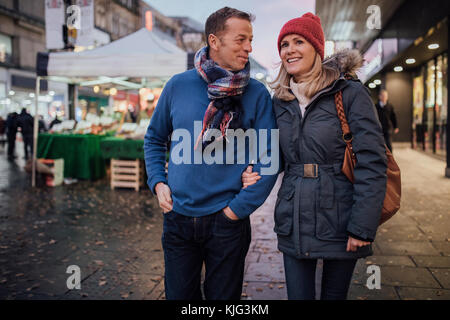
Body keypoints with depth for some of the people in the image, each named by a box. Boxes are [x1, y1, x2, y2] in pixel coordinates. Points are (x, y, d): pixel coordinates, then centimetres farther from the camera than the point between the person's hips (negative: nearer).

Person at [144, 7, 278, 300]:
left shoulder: (257, 94, -5)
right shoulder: (178, 85, 0)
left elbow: (270, 156, -6)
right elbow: (155, 138, 14)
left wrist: (240, 206, -10)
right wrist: (157, 182, 2)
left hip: (226, 221, -1)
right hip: (178, 217, 2)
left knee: (223, 296, 14)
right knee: (179, 295, 16)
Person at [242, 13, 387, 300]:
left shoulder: (350, 92, -7)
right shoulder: (280, 101, 9)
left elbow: (372, 162, -12)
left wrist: (362, 227, -15)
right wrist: (255, 174, -1)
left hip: (339, 220, -3)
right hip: (293, 223, 4)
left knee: (334, 295, 12)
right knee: (298, 294, 9)